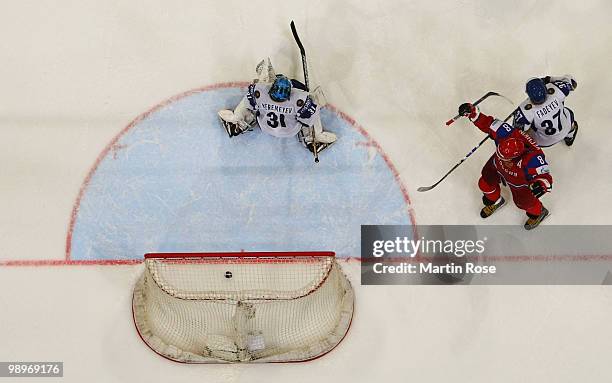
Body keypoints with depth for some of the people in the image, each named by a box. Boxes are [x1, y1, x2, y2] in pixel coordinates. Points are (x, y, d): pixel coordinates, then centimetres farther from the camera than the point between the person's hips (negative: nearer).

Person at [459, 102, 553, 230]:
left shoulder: (533, 159, -48)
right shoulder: (506, 133, -39)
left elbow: (545, 177, -45)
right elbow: (488, 124, -27)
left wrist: (541, 185, -67)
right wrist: (473, 113, -38)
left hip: (519, 180, -4)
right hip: (498, 166, 4)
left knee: (522, 201, 16)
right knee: (485, 184, 17)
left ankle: (538, 212, 53)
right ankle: (495, 200, 54)